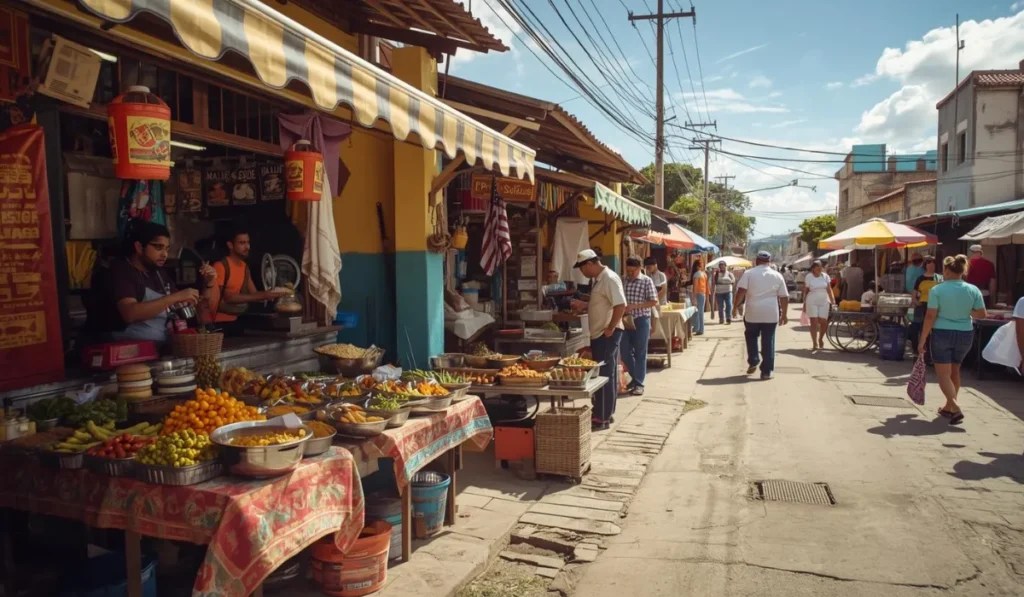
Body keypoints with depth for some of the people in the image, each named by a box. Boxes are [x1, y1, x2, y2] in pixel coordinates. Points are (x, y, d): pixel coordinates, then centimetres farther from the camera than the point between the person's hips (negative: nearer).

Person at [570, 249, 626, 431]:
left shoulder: (609, 278, -17)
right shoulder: (597, 279, 13)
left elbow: (620, 306, -25)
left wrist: (610, 329, -22)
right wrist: (584, 305, 11)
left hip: (607, 334, -10)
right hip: (599, 334, 10)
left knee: (604, 375, -4)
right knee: (606, 375, 15)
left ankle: (601, 418, 2)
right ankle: (605, 414, 23)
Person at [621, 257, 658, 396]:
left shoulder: (647, 281, -6)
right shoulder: (623, 281, 7)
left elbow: (654, 302, -10)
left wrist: (634, 306, -19)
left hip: (641, 320, -4)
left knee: (640, 353, 1)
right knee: (625, 352, 8)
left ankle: (639, 383, 9)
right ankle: (635, 377, 28)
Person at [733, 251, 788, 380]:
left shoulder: (749, 273, 1)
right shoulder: (777, 275, 6)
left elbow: (741, 291, -10)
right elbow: (784, 297, 6)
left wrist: (735, 306, -2)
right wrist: (784, 314, 13)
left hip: (752, 312, -1)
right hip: (771, 314, 1)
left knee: (751, 336, 21)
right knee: (768, 341, 5)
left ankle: (753, 362, 13)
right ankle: (767, 371, 5)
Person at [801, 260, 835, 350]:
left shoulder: (825, 276, 4)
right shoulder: (808, 277, -3)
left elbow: (829, 289, 5)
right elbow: (806, 291, 2)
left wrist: (833, 301, -2)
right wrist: (804, 304, 2)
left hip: (824, 302, 2)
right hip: (812, 302, -2)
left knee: (823, 322, 1)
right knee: (814, 323, -4)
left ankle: (820, 339, 27)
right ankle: (815, 344, -1)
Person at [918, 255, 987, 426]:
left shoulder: (937, 290, -12)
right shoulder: (973, 290, -2)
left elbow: (930, 317, -14)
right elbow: (982, 315, 3)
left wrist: (922, 339, -8)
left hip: (942, 334, -4)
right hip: (965, 335, 4)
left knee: (943, 373, 1)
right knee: (954, 371, 20)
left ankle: (955, 408, -15)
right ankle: (948, 407, 30)